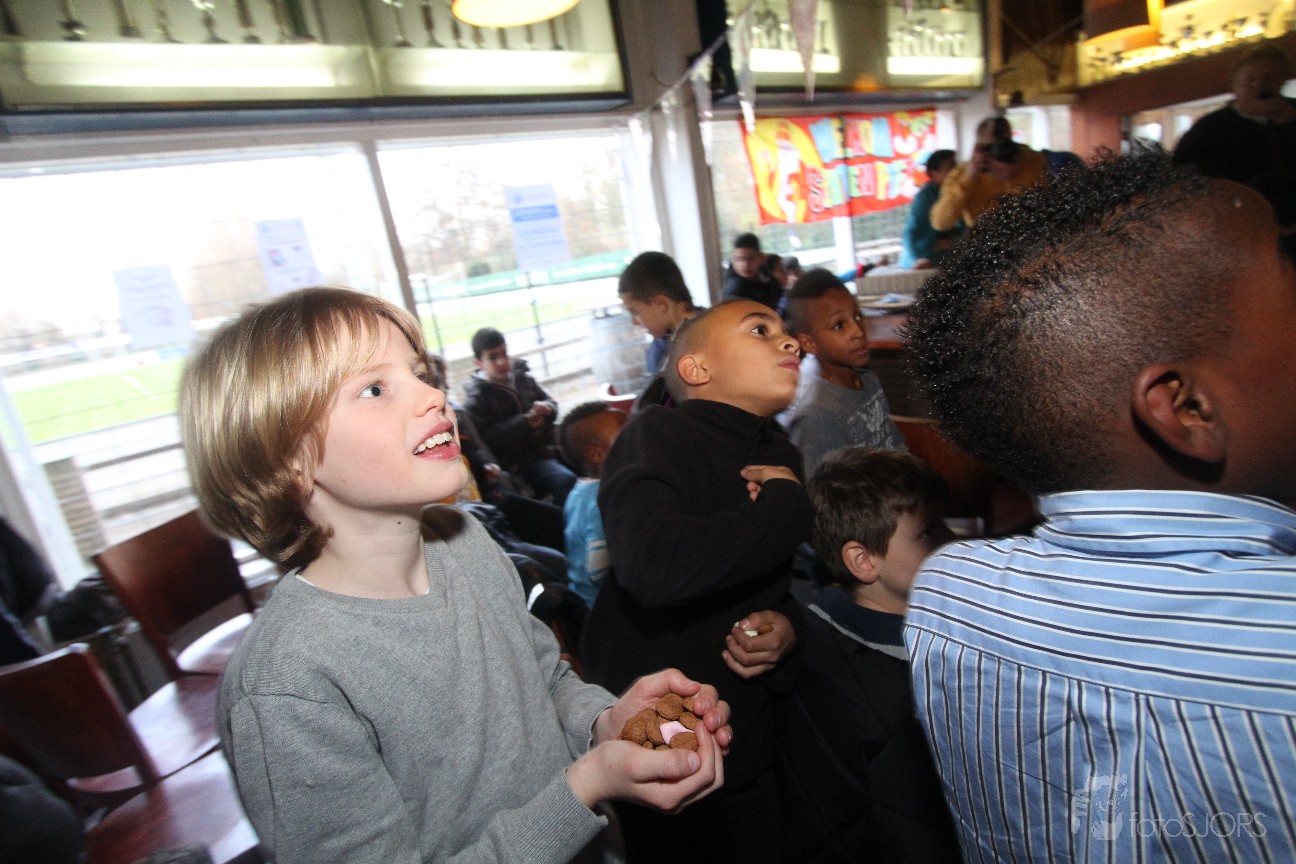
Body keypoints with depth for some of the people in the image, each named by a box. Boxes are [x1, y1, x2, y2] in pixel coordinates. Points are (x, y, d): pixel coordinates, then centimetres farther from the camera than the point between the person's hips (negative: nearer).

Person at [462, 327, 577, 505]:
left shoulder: (522, 378, 11)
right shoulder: (477, 397, -5)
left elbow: (551, 404, 18)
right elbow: (487, 438, -15)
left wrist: (546, 408, -7)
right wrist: (524, 422, -22)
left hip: (547, 445, 7)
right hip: (520, 459, -6)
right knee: (567, 481, -28)